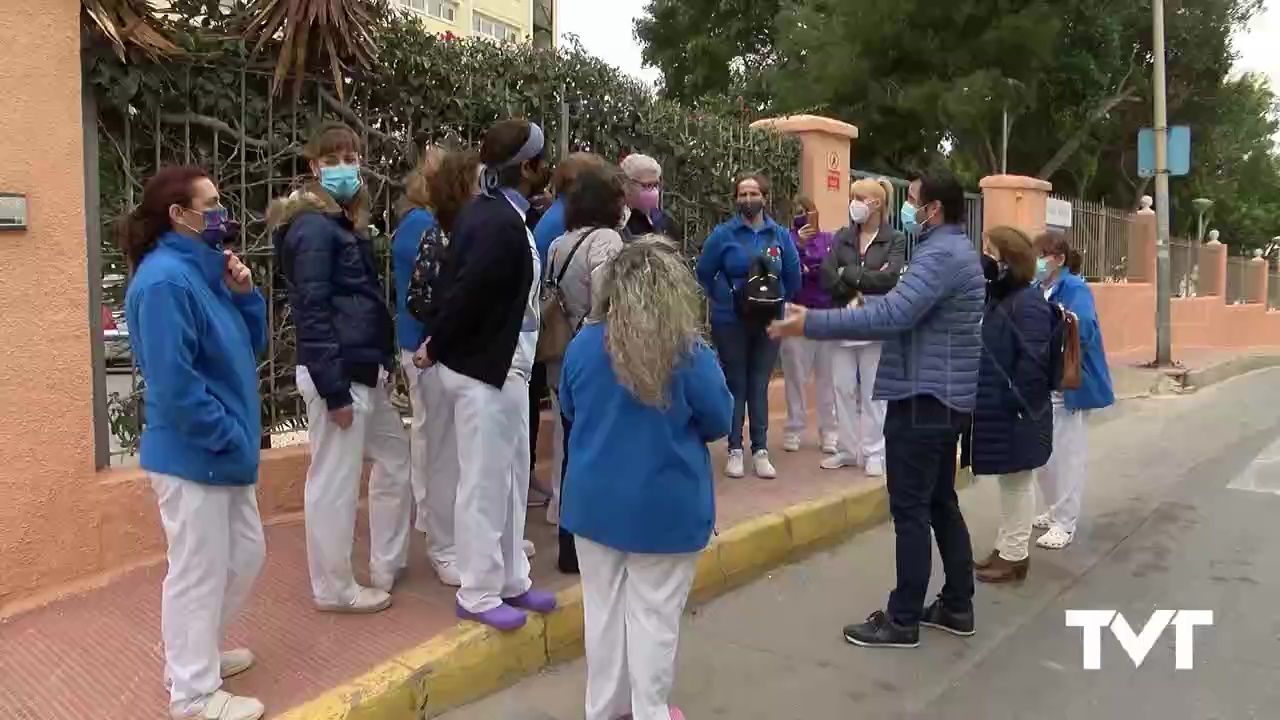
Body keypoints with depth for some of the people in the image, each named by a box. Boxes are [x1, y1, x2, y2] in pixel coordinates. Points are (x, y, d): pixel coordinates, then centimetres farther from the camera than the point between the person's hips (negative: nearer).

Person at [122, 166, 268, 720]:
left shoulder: (204, 270, 10)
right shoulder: (165, 280, -20)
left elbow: (250, 348, 13)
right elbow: (175, 384, -25)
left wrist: (243, 294, -2)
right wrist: (230, 438, -17)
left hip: (224, 453, 10)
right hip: (193, 455, -10)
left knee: (246, 554, 20)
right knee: (198, 574, 4)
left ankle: (196, 653, 39)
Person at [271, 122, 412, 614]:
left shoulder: (346, 223, 17)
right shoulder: (314, 227, -12)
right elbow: (312, 313, -18)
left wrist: (385, 364, 12)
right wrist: (335, 391, -21)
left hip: (366, 371, 10)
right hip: (337, 373, -10)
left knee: (396, 462, 19)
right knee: (335, 483, 1)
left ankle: (386, 567, 32)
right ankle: (334, 589, 16)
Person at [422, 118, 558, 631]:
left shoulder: (494, 213, 9)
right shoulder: (500, 224, -23)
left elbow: (457, 283, 11)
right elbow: (465, 292, -22)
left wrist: (440, 346, 9)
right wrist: (436, 351, -9)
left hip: (503, 364, 10)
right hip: (484, 367, -10)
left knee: (511, 478, 17)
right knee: (485, 484, 2)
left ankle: (511, 580, 30)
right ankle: (479, 595, 17)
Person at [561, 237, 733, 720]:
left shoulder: (583, 345, -6)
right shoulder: (688, 353, -16)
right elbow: (719, 421, -4)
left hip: (595, 500, 4)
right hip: (664, 506, -3)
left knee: (603, 609, 16)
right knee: (653, 616, 9)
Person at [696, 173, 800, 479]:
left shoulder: (780, 235, 1)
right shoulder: (723, 234, -5)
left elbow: (793, 277, 9)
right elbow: (705, 274, 4)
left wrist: (778, 303, 8)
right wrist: (723, 300, 6)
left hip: (768, 322, 2)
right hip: (730, 323, -1)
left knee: (759, 386, 6)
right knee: (735, 385, 4)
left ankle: (760, 450, 13)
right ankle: (735, 450, 12)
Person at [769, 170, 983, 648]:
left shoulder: (940, 254, -17)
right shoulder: (956, 249, 17)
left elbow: (892, 315, -29)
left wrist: (811, 324, -29)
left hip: (923, 397, -11)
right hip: (945, 395, 11)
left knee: (911, 510, -3)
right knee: (941, 504, 16)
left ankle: (903, 620, 5)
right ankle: (957, 607, 24)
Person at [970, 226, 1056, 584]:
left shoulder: (1028, 303, -18)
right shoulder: (998, 299, 11)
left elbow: (1034, 361, -24)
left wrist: (1015, 403, -22)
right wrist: (988, 402, 10)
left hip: (1016, 416, -9)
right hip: (997, 412, 9)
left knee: (1017, 482, 4)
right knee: (1007, 481, 18)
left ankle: (1015, 555, 15)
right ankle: (1005, 548, 30)